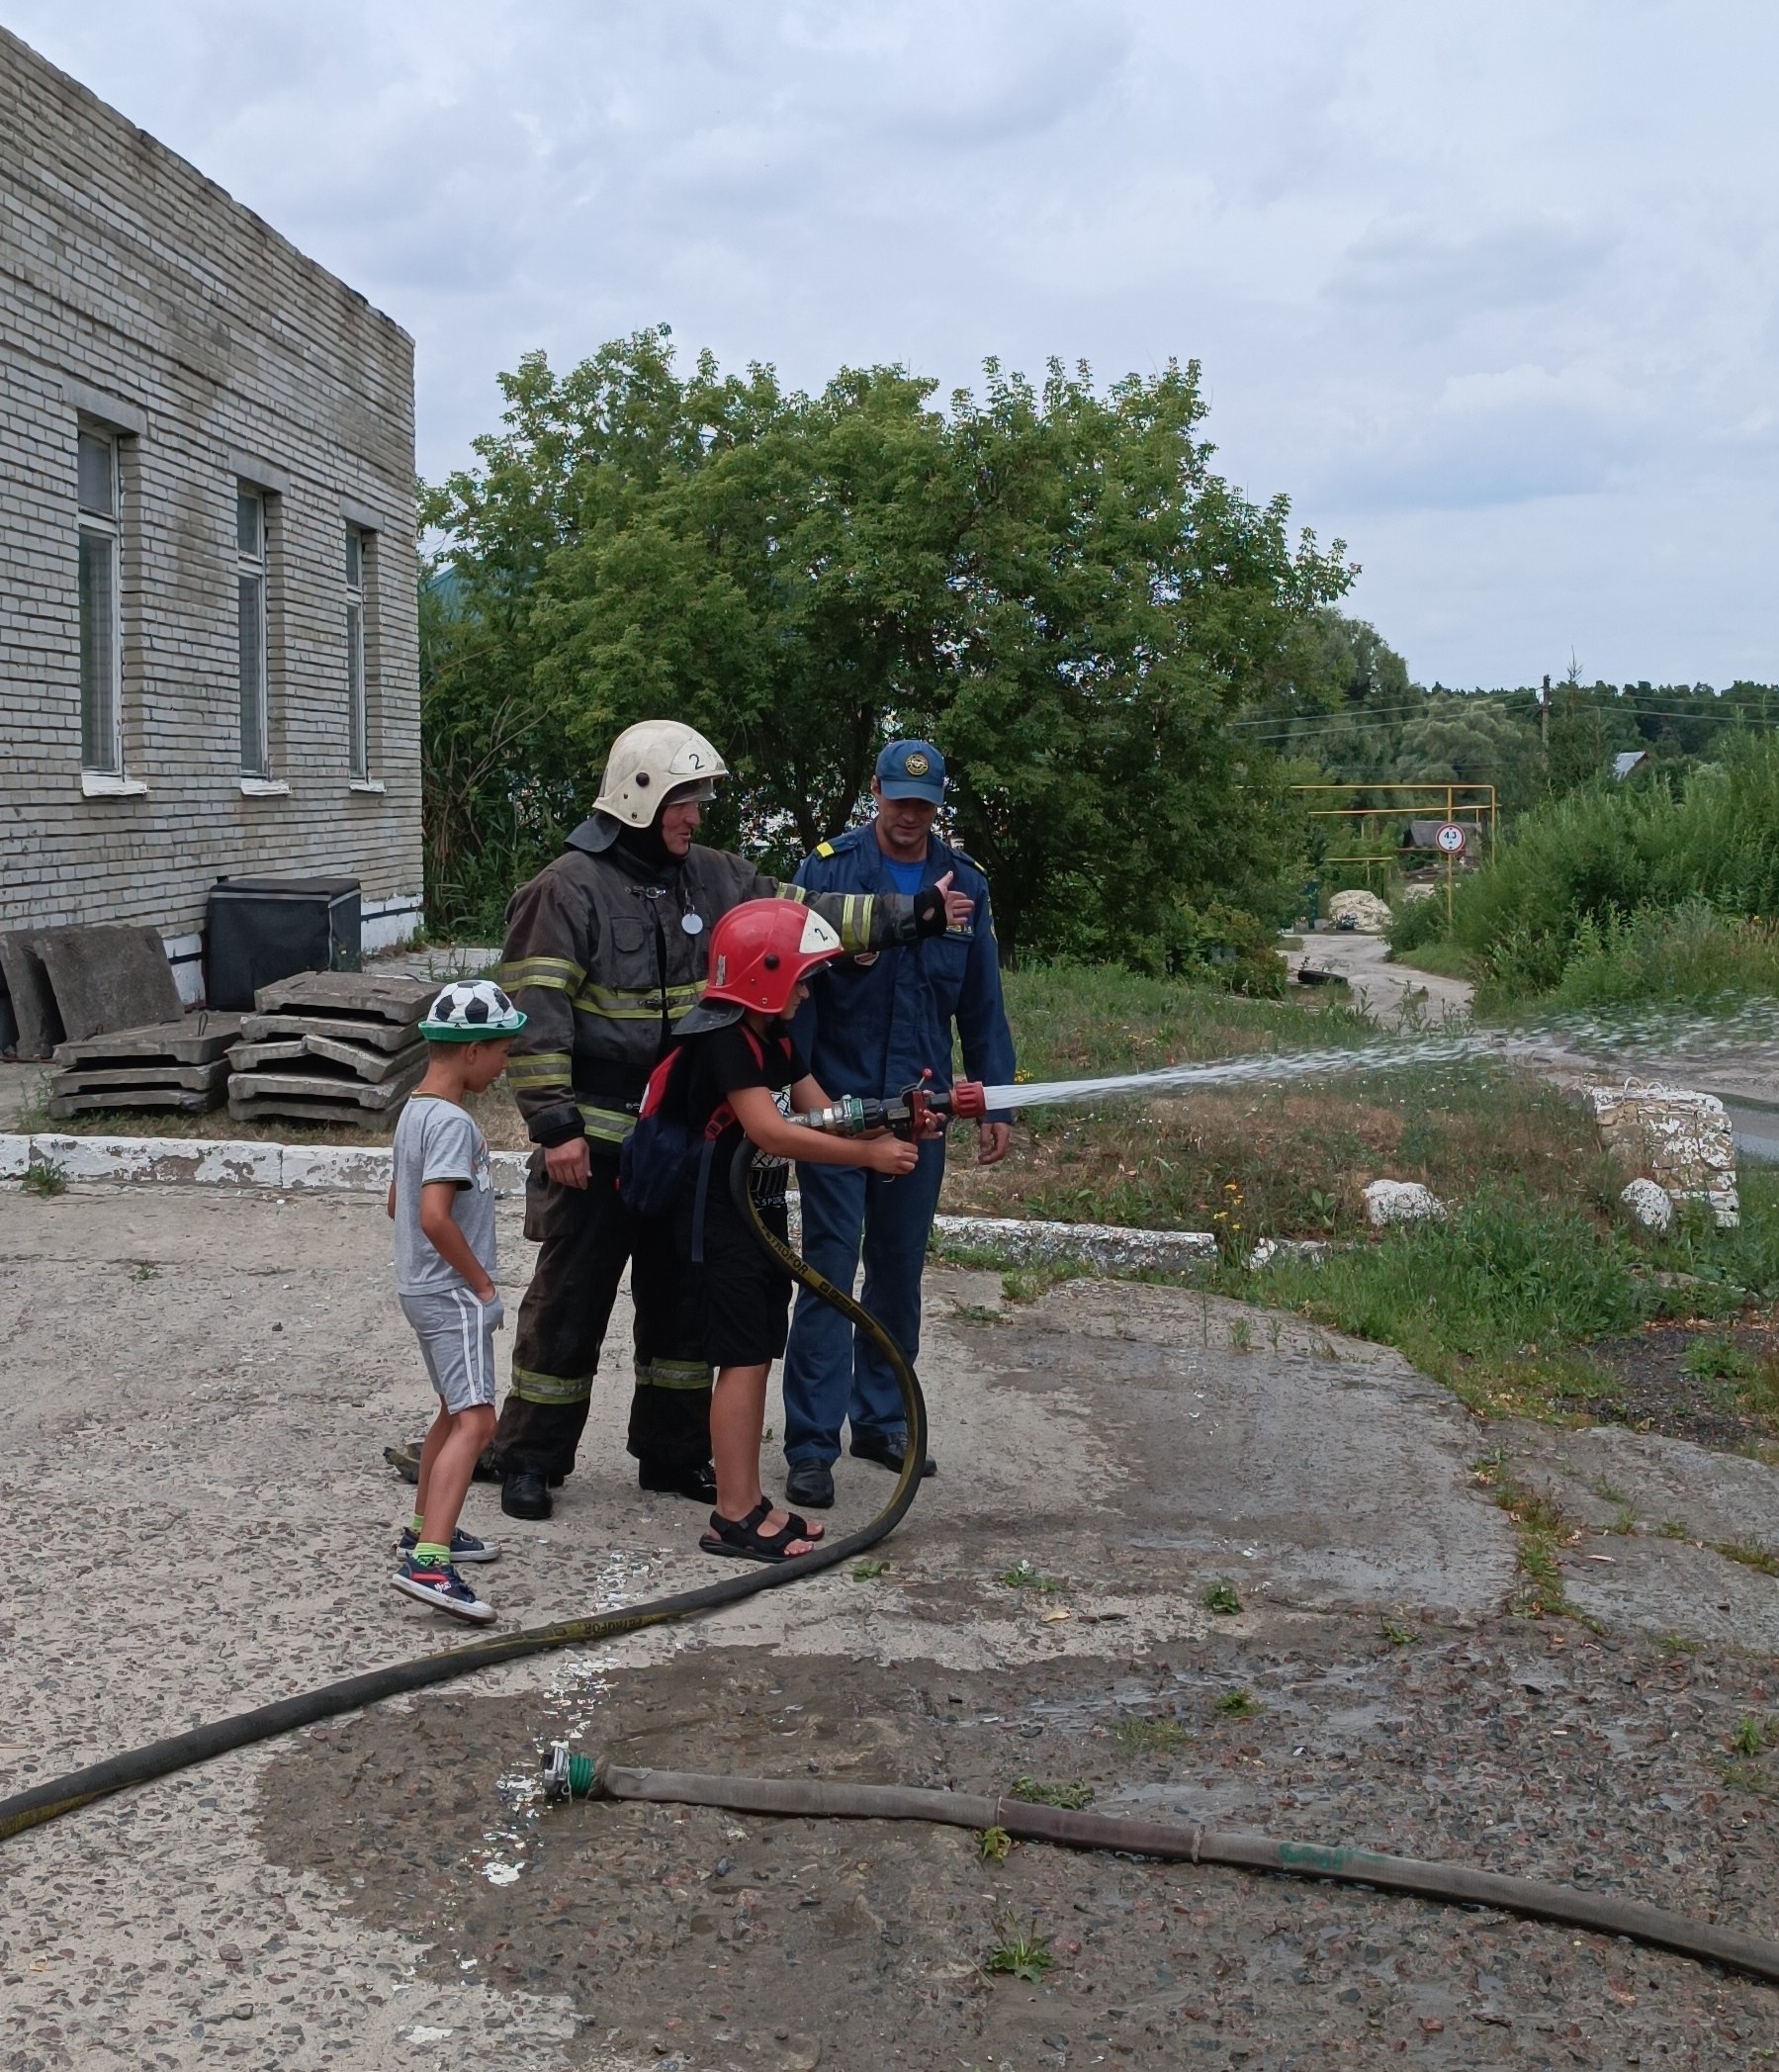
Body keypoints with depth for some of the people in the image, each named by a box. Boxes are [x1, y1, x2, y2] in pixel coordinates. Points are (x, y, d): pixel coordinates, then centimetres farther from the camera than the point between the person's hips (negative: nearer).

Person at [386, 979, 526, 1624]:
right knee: (475, 1421, -17)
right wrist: (482, 1282, -17)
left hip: (424, 1287, 11)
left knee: (454, 1412, 24)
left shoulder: (413, 1111, 11)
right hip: (454, 1294, -11)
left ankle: (425, 1530, 36)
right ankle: (428, 1562, -27)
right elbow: (436, 1216, -30)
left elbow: (398, 1201, 22)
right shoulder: (453, 1123, -19)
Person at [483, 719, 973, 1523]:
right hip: (596, 1139, -6)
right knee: (569, 1300, 0)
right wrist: (555, 1125, -19)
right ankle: (529, 1458, 14)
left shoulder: (711, 879, 9)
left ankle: (673, 1452, 27)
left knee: (684, 1294, 14)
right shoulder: (568, 888, -11)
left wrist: (912, 913, 7)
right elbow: (535, 1014, -15)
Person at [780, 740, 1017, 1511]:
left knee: (900, 1269, 13)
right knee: (830, 1267, -4)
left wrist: (995, 1103, 6)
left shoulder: (963, 883, 6)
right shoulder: (827, 869, -4)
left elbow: (982, 1005, 9)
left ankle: (882, 1420, 26)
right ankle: (811, 1444, 0)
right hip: (836, 1101, -4)